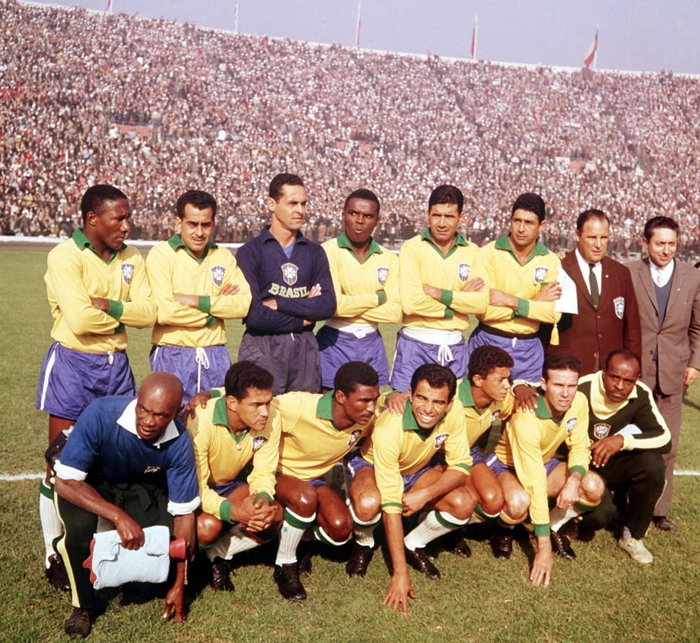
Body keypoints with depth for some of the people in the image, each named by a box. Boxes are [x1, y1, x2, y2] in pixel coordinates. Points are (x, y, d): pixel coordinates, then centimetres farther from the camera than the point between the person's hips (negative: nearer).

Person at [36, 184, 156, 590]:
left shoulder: (132, 259, 4)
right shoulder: (65, 256, -13)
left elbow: (149, 313, -6)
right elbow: (80, 319, -24)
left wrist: (107, 305, -20)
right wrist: (125, 313, -9)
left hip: (117, 365, 5)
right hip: (73, 365, -5)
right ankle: (55, 554, 17)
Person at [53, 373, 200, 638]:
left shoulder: (179, 444, -27)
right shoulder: (101, 414, -37)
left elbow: (183, 513, -17)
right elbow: (65, 481, -32)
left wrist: (179, 584, -14)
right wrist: (119, 517, -42)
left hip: (140, 485, 2)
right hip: (86, 481, -2)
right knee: (80, 524, -33)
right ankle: (83, 605, -7)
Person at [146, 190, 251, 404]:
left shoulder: (223, 256, 8)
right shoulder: (161, 254, -4)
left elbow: (245, 303, -5)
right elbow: (164, 311, -17)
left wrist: (196, 301, -14)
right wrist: (217, 305, -8)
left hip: (215, 356, 4)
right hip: (173, 356, -3)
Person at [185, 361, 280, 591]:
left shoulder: (270, 420, -21)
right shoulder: (200, 421, -34)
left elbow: (263, 474, -11)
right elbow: (195, 487, -29)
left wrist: (263, 499, -34)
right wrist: (232, 511, -45)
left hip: (232, 484, 4)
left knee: (270, 517, -23)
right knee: (208, 526, -34)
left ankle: (217, 554, 0)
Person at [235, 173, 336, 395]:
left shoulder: (314, 252, 9)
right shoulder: (250, 252, -4)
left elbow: (328, 305, -3)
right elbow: (254, 314, -13)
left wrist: (279, 304, -11)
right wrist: (303, 316, -4)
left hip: (305, 348, 4)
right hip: (262, 348, -4)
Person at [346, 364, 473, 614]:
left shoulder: (454, 413, -27)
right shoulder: (389, 427, -38)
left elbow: (461, 465, -15)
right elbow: (391, 505, -37)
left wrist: (426, 494, -35)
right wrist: (400, 573, -36)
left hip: (418, 470, 4)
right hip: (371, 465, -4)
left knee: (464, 504, -23)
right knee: (368, 504, -38)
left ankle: (414, 545, 5)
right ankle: (363, 544, -2)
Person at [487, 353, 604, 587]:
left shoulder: (579, 402, -19)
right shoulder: (526, 419, -36)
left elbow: (579, 448, -6)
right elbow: (535, 485, -36)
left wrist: (574, 479, -30)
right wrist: (544, 548, -34)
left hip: (545, 462, 6)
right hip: (507, 466, -5)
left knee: (594, 487, -22)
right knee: (519, 501, -39)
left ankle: (555, 527, 6)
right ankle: (505, 531, -2)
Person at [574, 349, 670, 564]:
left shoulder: (641, 395, -12)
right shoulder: (581, 389, -24)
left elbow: (664, 438, -18)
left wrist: (623, 440, -32)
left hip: (612, 465, 5)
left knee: (653, 464, -26)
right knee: (598, 515, -31)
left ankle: (632, 537, -4)